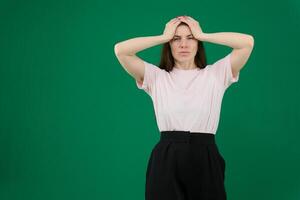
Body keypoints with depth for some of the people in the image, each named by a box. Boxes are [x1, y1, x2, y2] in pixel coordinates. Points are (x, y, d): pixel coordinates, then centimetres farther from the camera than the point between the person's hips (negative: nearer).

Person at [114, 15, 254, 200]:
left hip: (206, 161, 0)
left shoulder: (216, 74, 6)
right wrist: (163, 37, -1)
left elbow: (248, 42, -5)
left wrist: (202, 35, -1)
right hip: (165, 162, 0)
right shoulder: (155, 77, 6)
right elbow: (120, 50, -5)